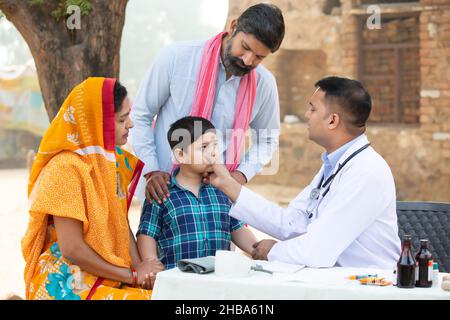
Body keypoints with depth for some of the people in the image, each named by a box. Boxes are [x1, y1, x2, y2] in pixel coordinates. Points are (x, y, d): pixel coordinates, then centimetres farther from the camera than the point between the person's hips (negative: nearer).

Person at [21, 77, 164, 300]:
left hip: (109, 280, 7)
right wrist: (133, 275, -11)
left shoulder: (113, 160, 8)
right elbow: (72, 249, -18)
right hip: (68, 284, -7)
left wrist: (139, 269, -9)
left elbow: (122, 226, 9)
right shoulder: (65, 168, -15)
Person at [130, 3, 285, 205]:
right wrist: (151, 171, -12)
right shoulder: (177, 58, -9)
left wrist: (242, 173, -5)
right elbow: (140, 116, -2)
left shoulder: (264, 84, -1)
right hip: (163, 189, -2)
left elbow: (267, 140, 14)